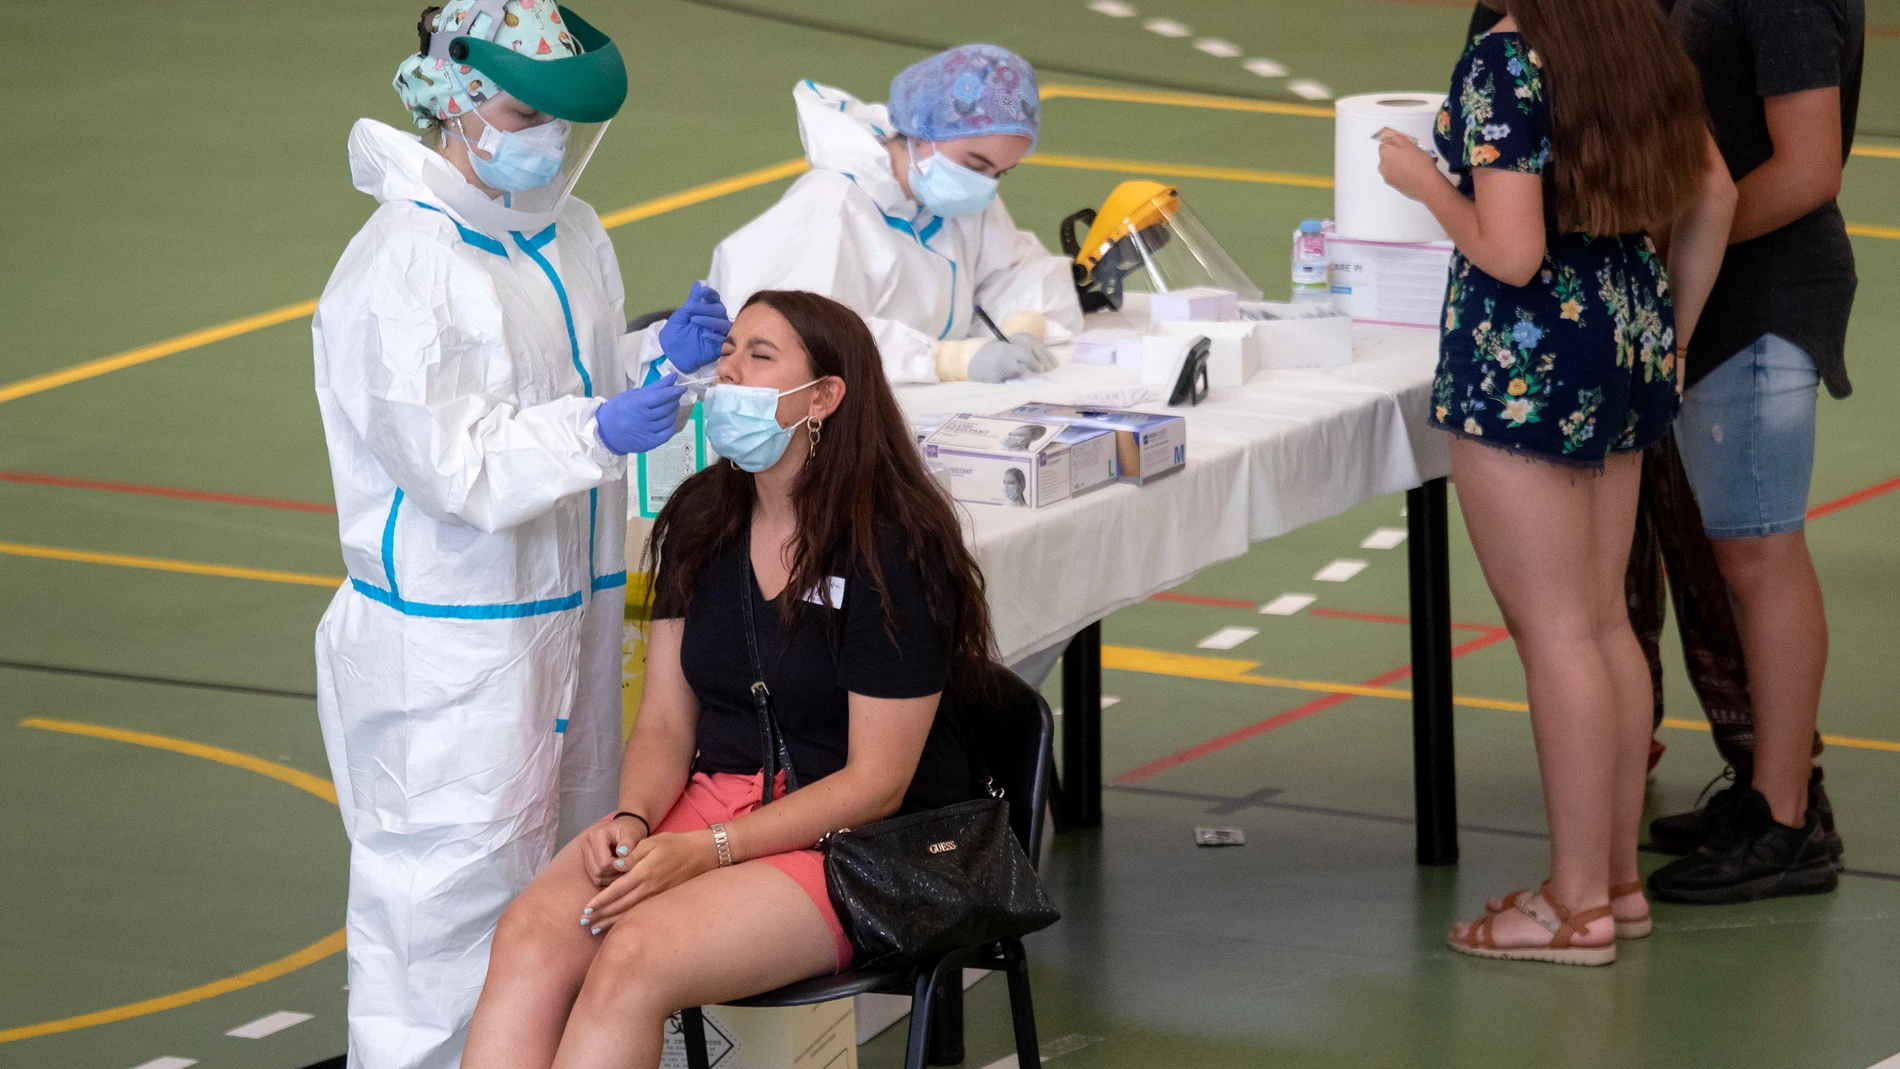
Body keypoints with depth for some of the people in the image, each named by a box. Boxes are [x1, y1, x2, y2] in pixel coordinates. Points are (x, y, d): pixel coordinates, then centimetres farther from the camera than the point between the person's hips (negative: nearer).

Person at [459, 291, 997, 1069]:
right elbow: (665, 721, 12)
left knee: (635, 959, -31)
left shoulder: (892, 553, -12)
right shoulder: (699, 521, 10)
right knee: (531, 933, -24)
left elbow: (876, 782, -12)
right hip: (713, 796, 6)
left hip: (848, 840, -6)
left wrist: (707, 851, -19)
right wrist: (632, 820, -10)